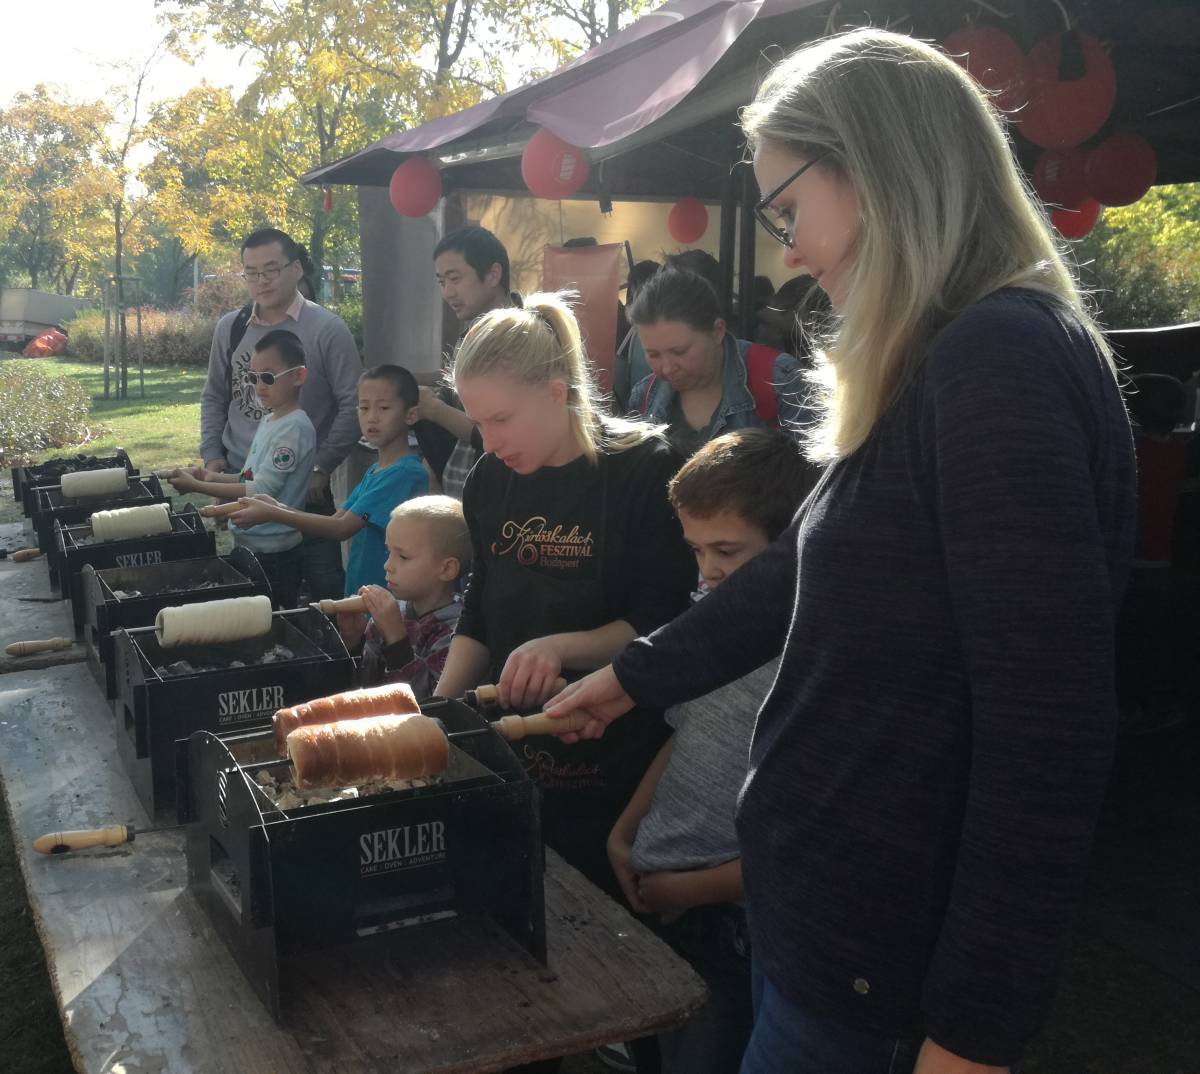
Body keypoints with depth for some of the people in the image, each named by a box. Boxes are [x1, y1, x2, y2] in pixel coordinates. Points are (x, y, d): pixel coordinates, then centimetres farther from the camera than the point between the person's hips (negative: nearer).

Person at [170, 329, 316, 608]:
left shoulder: (294, 428, -18)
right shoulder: (268, 422, 11)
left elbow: (260, 491, -20)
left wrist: (197, 486, -17)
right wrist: (213, 477, 3)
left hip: (273, 553, -9)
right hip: (248, 543, 9)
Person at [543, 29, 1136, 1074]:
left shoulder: (1004, 365, -22)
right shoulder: (938, 367, 10)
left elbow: (1050, 725, -25)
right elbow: (802, 572, 18)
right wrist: (634, 675, 24)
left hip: (884, 938, -9)